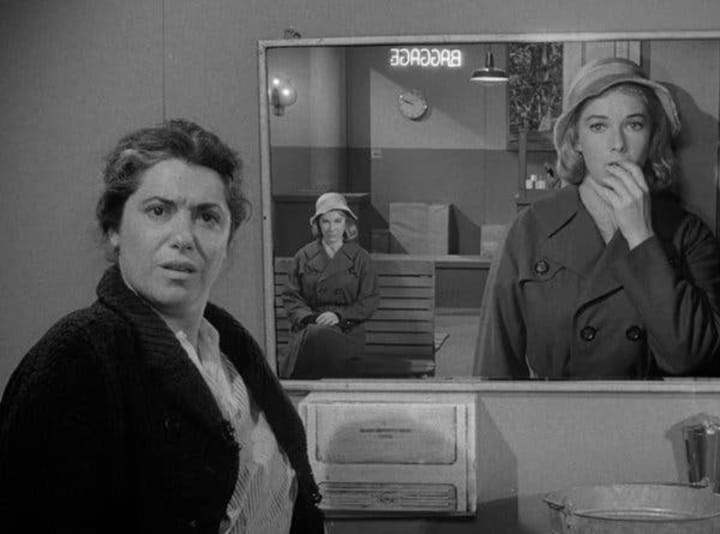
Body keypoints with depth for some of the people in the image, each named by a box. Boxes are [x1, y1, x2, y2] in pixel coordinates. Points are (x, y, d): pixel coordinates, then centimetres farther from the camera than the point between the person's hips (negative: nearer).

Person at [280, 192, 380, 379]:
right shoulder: (304, 256, 15)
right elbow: (290, 296, 12)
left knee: (322, 337, -36)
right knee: (314, 337, -36)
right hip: (310, 326, 1)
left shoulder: (359, 258, 12)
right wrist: (307, 317, -8)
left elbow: (370, 301, 6)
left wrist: (339, 315, -9)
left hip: (348, 329, -1)